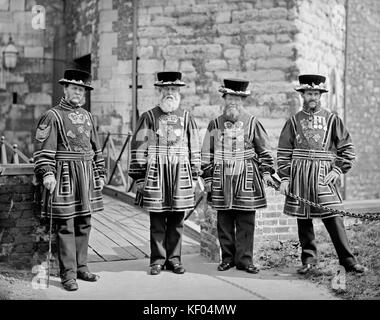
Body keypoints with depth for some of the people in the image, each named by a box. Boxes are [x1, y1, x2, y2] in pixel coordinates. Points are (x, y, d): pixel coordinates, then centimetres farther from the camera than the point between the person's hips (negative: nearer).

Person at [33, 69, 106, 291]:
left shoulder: (87, 116, 15)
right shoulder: (52, 116, -4)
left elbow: (96, 148, 19)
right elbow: (43, 149, -11)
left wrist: (100, 173, 16)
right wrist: (47, 173, -21)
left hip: (86, 175, 6)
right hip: (64, 175, -6)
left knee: (84, 224, 11)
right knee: (65, 226, -3)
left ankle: (81, 267, 22)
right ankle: (68, 274, 3)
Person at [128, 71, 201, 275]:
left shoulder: (186, 117, 10)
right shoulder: (148, 117, 3)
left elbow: (194, 148, 12)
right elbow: (138, 148, 1)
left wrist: (194, 175, 8)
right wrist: (139, 176, -3)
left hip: (181, 176, 2)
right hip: (155, 175, -2)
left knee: (177, 220, 7)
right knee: (157, 221, 3)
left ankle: (174, 258, 17)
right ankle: (157, 260, 13)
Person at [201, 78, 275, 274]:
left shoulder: (252, 123, 6)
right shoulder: (215, 124, 9)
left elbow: (264, 149, 10)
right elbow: (207, 154, 11)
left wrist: (266, 171, 2)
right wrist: (207, 177, 7)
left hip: (247, 179, -1)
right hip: (222, 179, 1)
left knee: (246, 222, 0)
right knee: (224, 221, 4)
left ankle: (244, 259, 8)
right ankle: (228, 258, 15)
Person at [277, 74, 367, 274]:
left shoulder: (332, 119, 8)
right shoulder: (293, 121, 9)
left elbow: (347, 149, 8)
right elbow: (283, 153, 7)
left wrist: (338, 170, -3)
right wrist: (284, 178, -1)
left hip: (323, 175, -1)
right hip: (299, 176, 1)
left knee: (333, 218, -5)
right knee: (303, 219, 5)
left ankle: (348, 261, 2)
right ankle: (309, 259, 17)